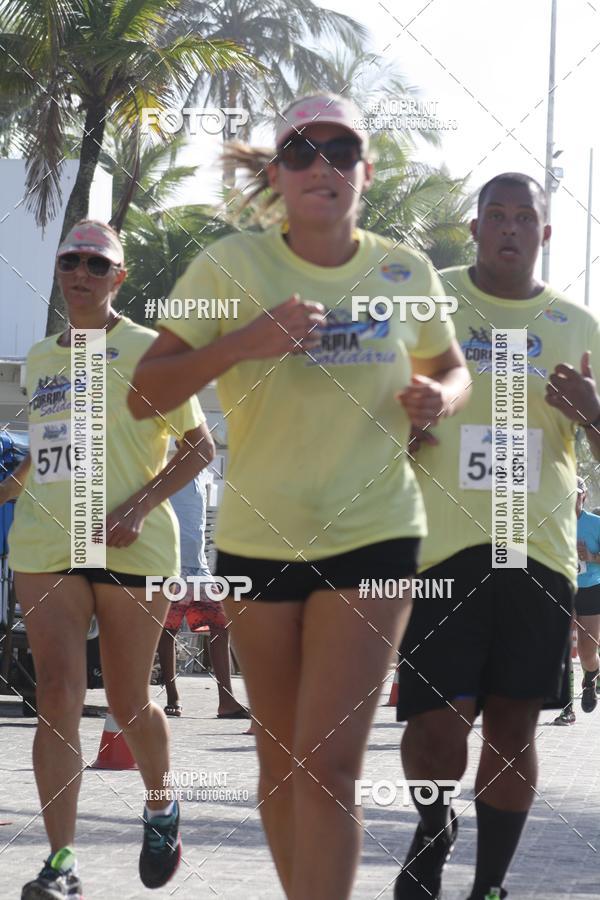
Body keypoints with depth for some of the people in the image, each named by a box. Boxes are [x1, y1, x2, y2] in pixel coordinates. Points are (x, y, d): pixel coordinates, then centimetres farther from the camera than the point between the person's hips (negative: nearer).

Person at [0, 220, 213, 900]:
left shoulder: (147, 350, 0)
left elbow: (199, 447, -2)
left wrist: (138, 507, -14)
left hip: (131, 546, -3)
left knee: (128, 703, 4)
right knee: (58, 696, -10)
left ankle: (160, 809, 34)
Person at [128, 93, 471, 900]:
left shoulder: (406, 273, 0)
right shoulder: (232, 266, -7)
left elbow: (449, 367, 19)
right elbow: (145, 395, -10)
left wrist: (439, 398, -6)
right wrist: (243, 342, -25)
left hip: (373, 536, -1)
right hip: (258, 538, 1)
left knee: (329, 764, -12)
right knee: (282, 761, 12)